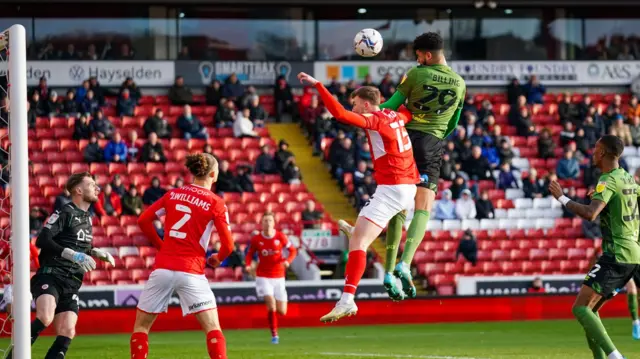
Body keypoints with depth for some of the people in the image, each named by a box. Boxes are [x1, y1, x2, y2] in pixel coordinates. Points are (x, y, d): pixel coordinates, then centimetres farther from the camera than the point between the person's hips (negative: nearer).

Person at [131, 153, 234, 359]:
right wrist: (217, 260, 16)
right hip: (191, 271, -3)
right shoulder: (216, 203, -1)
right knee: (213, 328, 1)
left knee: (141, 325, 13)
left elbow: (143, 220, 8)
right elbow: (228, 245, -5)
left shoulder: (173, 194, 9)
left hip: (163, 268, 3)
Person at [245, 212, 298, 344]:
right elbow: (250, 254, 8)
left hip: (278, 277, 2)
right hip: (263, 277, -2)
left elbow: (293, 250, 2)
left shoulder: (280, 237, -4)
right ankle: (274, 334, -5)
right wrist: (248, 265, -13)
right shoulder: (256, 239, -4)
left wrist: (288, 261, -19)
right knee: (271, 306, -21)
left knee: (282, 312, 3)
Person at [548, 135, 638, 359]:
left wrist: (562, 198, -15)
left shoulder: (608, 181, -13)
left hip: (616, 255, -9)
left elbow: (590, 214, -26)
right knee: (589, 309, 14)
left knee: (580, 308, -14)